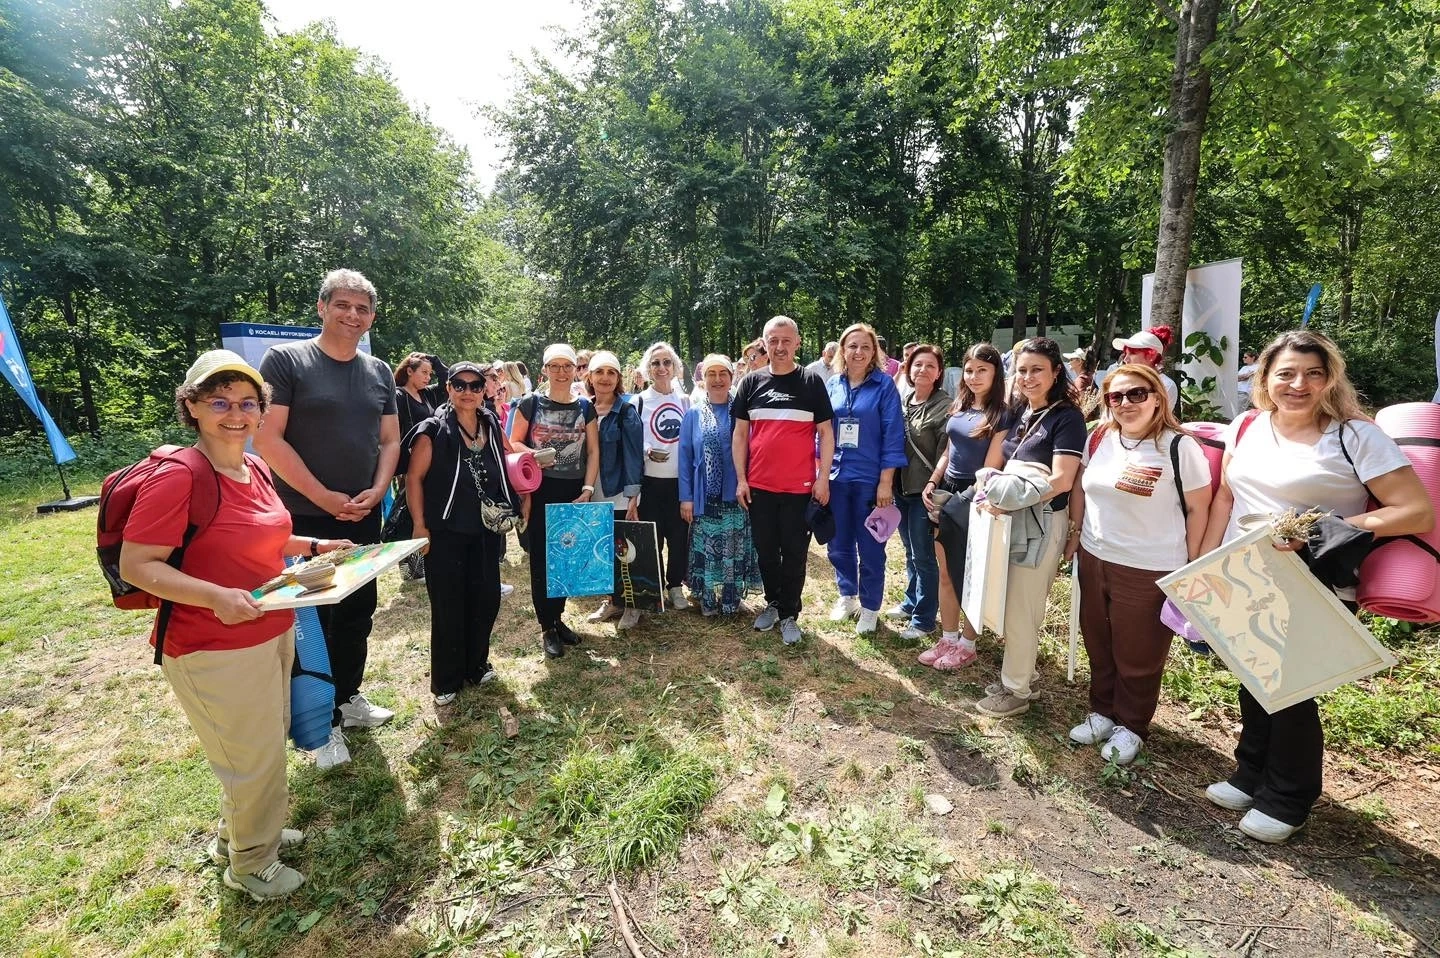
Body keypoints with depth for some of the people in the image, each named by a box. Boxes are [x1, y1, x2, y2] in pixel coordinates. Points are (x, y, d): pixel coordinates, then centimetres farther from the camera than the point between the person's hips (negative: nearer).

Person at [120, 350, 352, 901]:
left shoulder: (254, 470, 3)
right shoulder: (176, 478, -22)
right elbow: (135, 565, -21)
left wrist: (312, 545, 6)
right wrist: (215, 596, -33)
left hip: (274, 634, 8)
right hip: (216, 652, -8)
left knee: (267, 743, 25)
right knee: (255, 759, 10)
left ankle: (238, 833, 51)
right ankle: (251, 863, 37)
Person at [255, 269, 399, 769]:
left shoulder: (379, 372, 7)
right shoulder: (285, 359, -8)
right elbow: (268, 438, -14)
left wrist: (376, 491, -6)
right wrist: (325, 497, -16)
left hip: (364, 518, 5)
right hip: (305, 518, -5)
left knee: (358, 611, 16)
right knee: (313, 618, 6)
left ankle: (349, 696, 34)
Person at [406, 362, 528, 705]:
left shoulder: (492, 426, 6)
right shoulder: (433, 430, -10)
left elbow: (510, 466, 17)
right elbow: (414, 478, -9)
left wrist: (522, 499, 7)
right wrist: (420, 525, -13)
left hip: (486, 531, 5)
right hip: (445, 532, -5)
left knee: (486, 599, 12)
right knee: (448, 606, 4)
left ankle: (476, 665, 31)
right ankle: (446, 681, 20)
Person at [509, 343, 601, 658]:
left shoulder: (585, 407, 6)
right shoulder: (530, 403, -1)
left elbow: (593, 451, 6)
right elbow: (513, 443, 1)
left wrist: (588, 488, -4)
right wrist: (533, 455, -20)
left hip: (574, 492, 3)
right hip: (540, 491, -2)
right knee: (542, 558, 2)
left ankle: (558, 617, 27)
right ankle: (546, 628, 13)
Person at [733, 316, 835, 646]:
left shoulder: (812, 382, 0)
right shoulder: (752, 383, 5)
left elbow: (826, 433, 1)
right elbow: (740, 434, 7)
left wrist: (823, 478, -6)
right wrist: (740, 479, 2)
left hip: (800, 486, -2)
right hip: (759, 486, 2)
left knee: (794, 553, 6)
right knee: (765, 550, 13)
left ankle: (789, 614, 19)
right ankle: (772, 602, 33)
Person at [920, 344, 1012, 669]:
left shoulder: (1002, 414, -10)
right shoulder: (958, 407, 10)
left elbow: (991, 467, -13)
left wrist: (963, 498, -13)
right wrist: (931, 484, 3)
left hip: (973, 500, -6)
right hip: (946, 494, 6)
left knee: (968, 575, 6)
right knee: (945, 572, 12)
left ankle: (967, 644, 23)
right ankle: (948, 638, 26)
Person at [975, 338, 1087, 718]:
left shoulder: (1067, 417, -10)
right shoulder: (1019, 412, 10)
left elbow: (1061, 480, -19)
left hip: (1041, 521, -7)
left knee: (1021, 609, 2)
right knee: (1008, 604, 14)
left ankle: (1016, 689, 18)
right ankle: (1021, 674, 32)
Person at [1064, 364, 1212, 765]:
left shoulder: (1179, 447, -13)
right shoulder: (1098, 439, 2)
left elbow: (1197, 508, -8)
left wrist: (1191, 568, -7)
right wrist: (1076, 532, 13)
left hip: (1150, 570, -5)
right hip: (1094, 559, 5)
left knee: (1138, 656, 10)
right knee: (1098, 645, 17)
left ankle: (1131, 726, 31)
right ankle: (1102, 711, 37)